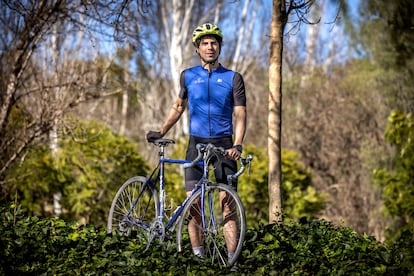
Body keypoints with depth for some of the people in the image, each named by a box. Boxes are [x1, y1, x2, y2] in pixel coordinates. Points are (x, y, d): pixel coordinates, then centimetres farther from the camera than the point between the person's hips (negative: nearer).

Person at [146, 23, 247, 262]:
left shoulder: (233, 78, 2)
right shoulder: (188, 76, 8)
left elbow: (240, 114, -4)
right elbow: (179, 106, 22)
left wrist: (237, 145, -19)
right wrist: (161, 132, 12)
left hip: (223, 144, -2)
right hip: (197, 143, 2)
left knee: (228, 204, -7)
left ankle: (231, 260, -6)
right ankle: (198, 256, 1)